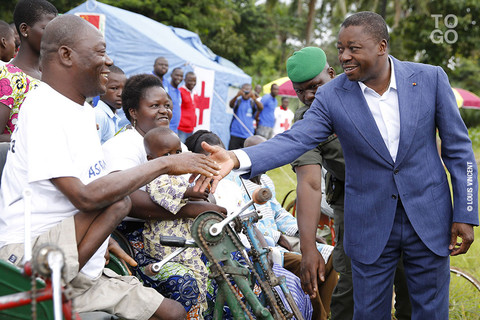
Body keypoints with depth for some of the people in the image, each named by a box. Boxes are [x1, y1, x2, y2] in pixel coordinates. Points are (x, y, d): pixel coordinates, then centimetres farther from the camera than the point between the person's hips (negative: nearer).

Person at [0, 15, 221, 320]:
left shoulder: (84, 110, 12)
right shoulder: (44, 110, -17)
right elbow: (85, 197, -27)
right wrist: (163, 164, -22)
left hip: (84, 270, 8)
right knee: (118, 200, -29)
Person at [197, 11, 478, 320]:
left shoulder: (430, 78, -8)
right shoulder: (332, 96, -8)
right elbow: (293, 141, -18)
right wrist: (237, 158, -35)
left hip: (429, 222, 0)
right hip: (371, 228, 0)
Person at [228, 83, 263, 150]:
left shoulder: (253, 102, 6)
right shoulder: (238, 100, 4)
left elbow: (261, 108, -13)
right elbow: (231, 105, -17)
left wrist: (254, 99, -32)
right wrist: (236, 96, -37)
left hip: (248, 135, 1)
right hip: (235, 134, -1)